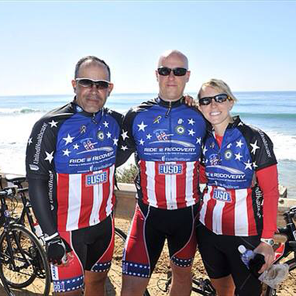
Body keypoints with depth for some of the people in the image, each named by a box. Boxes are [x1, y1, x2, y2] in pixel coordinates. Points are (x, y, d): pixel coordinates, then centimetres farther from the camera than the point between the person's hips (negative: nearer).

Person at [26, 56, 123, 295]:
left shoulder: (115, 121, -1)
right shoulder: (51, 125, -16)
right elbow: (37, 182, -15)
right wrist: (51, 237, -16)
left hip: (104, 222, 5)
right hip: (68, 229, -4)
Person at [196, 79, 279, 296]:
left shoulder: (255, 138, -12)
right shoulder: (204, 139, 5)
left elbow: (270, 191, -11)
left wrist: (267, 240, -15)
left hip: (244, 233, -5)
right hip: (208, 229, 5)